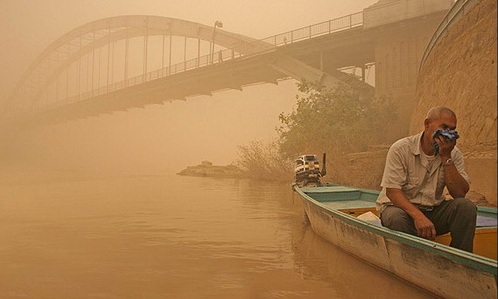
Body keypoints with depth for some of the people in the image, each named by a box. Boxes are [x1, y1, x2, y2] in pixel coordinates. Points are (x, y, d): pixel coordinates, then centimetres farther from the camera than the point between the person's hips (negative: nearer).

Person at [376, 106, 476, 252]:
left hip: (434, 210, 4)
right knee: (395, 217, -36)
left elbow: (460, 193, -11)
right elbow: (392, 191, -20)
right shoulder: (401, 149, -13)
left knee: (467, 207, -21)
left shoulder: (453, 154, 0)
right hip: (401, 207, -4)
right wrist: (418, 216, -34)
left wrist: (446, 157, -19)